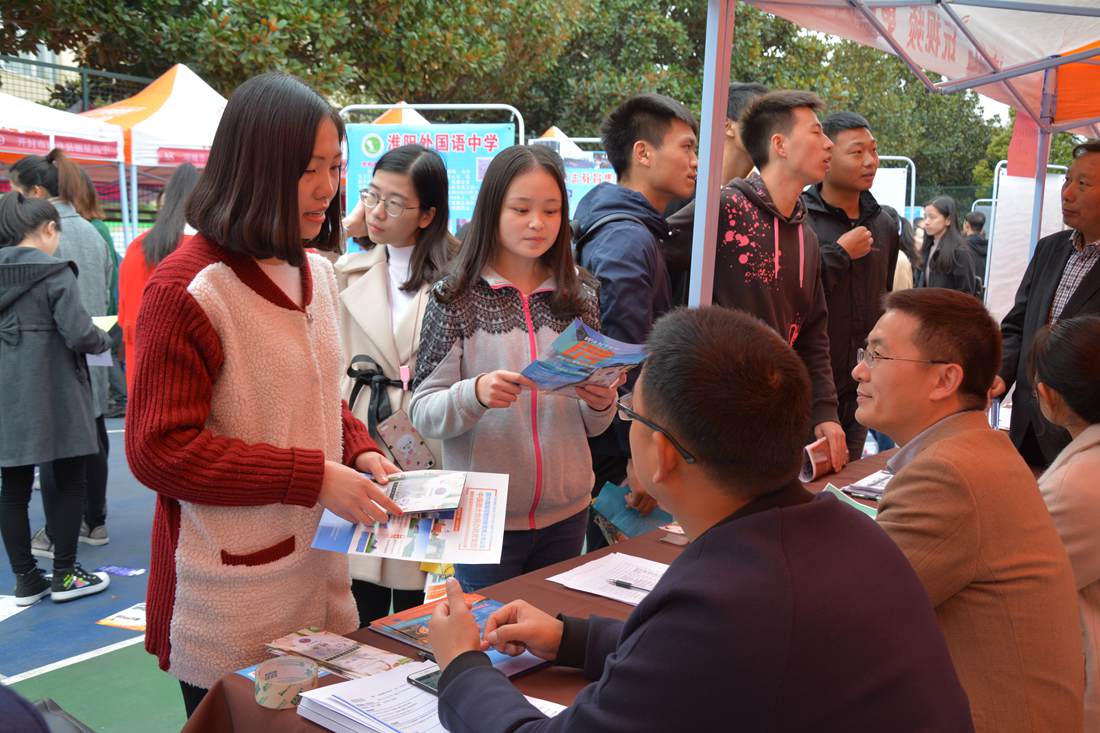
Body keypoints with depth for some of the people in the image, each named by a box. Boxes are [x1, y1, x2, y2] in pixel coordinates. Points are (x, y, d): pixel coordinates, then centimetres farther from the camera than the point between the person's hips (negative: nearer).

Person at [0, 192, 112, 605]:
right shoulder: (55, 272, -11)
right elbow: (78, 334, -18)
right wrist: (103, 341, 1)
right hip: (52, 397, -6)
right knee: (69, 482, 7)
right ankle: (64, 576, 13)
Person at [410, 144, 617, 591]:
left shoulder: (579, 298, 3)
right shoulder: (456, 298, -7)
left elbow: (593, 426, 9)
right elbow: (423, 414, -10)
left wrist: (601, 403, -13)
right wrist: (475, 394, -28)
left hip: (566, 515, 3)